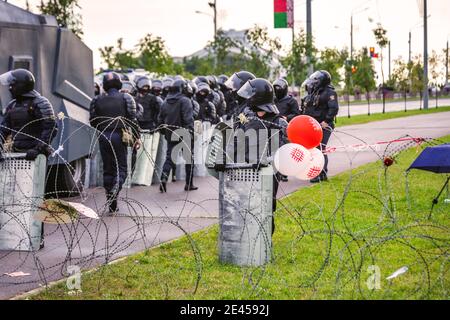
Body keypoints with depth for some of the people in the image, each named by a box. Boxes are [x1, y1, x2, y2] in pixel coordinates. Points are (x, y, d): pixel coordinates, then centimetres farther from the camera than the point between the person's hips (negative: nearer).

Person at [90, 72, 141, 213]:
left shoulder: (97, 100, 4)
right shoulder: (126, 98, -2)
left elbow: (93, 121, 6)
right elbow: (132, 120, -6)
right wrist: (136, 137, 0)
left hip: (103, 137, 2)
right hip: (120, 136, -2)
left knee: (108, 169, 9)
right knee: (121, 167, 5)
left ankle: (112, 205, 10)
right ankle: (114, 191, -24)